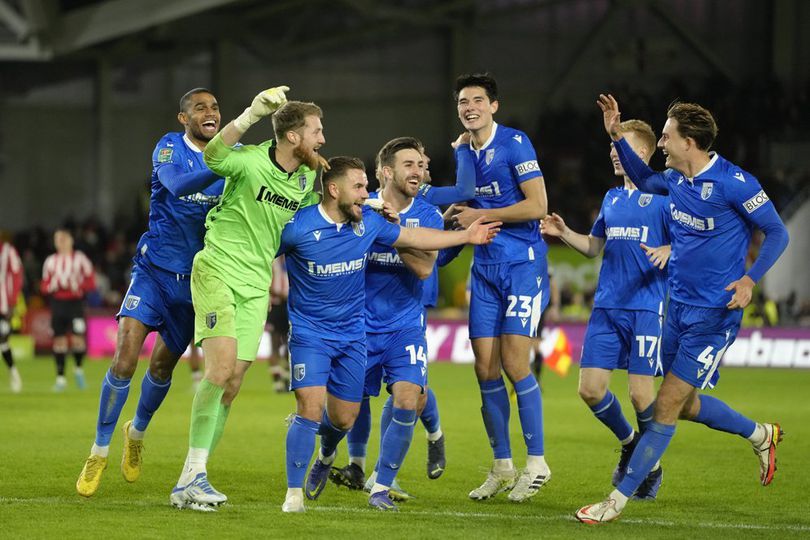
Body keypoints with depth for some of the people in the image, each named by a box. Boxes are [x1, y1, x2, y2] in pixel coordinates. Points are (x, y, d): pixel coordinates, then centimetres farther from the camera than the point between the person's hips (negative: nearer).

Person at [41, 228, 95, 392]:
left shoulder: (80, 259, 2)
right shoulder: (51, 261, 11)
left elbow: (90, 281, 1)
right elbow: (44, 286, 13)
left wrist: (79, 286, -17)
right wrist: (52, 285, -9)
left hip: (75, 303, -3)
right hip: (57, 303, 3)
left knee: (77, 340, -13)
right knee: (59, 340, 1)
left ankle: (79, 369, 12)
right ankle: (60, 377, 8)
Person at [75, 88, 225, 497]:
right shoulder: (169, 148, -9)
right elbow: (178, 185, -30)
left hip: (196, 278, 3)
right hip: (154, 269, -3)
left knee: (163, 364, 14)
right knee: (126, 352, -17)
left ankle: (137, 432, 43)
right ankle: (99, 452, -4)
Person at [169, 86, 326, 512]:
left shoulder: (308, 177, 7)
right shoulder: (252, 161, -13)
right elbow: (213, 156, -34)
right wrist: (251, 114, -41)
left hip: (255, 285, 7)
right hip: (217, 271, -6)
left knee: (232, 384, 2)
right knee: (221, 368, -21)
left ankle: (189, 483, 8)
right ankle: (194, 474, -16)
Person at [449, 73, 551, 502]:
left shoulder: (514, 144, -10)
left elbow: (537, 205, -17)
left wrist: (481, 216, -12)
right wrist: (458, 214, 5)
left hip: (523, 264, -7)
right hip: (485, 268, 7)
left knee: (513, 363, -12)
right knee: (485, 367, 2)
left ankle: (536, 463, 0)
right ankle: (502, 467, 13)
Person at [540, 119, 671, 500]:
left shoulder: (664, 195, -4)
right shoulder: (612, 198, 17)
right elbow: (594, 247, 24)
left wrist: (666, 251, -26)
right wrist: (564, 233, 8)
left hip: (647, 307, -6)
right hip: (607, 306, 6)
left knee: (640, 391, -8)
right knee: (590, 388, 0)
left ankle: (651, 466, 15)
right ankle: (628, 443, 26)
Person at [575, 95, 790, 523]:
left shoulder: (733, 183, -18)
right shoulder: (675, 180, 4)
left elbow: (777, 233, -10)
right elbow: (643, 180, 27)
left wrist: (750, 279, -23)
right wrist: (616, 136, 16)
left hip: (713, 315, -8)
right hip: (679, 306, 8)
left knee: (667, 406, -7)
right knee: (686, 404, 17)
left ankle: (619, 499, -4)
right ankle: (761, 435, 39)